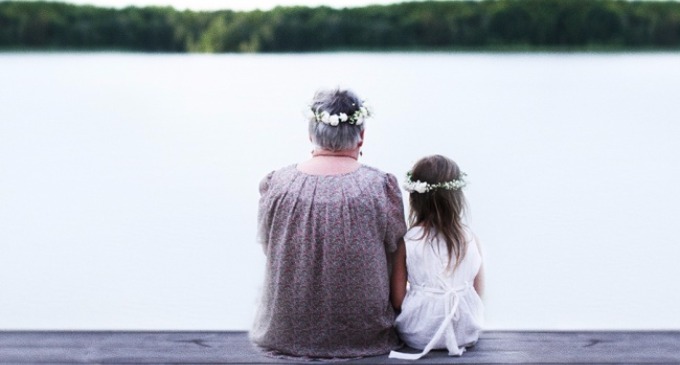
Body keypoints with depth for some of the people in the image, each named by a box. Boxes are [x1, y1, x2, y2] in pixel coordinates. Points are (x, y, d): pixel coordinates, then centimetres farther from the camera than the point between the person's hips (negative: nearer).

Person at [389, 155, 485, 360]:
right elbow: (478, 290, 4)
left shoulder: (406, 242, -10)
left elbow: (397, 301, -8)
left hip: (419, 336, -1)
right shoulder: (471, 239, -5)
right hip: (466, 333, 1)